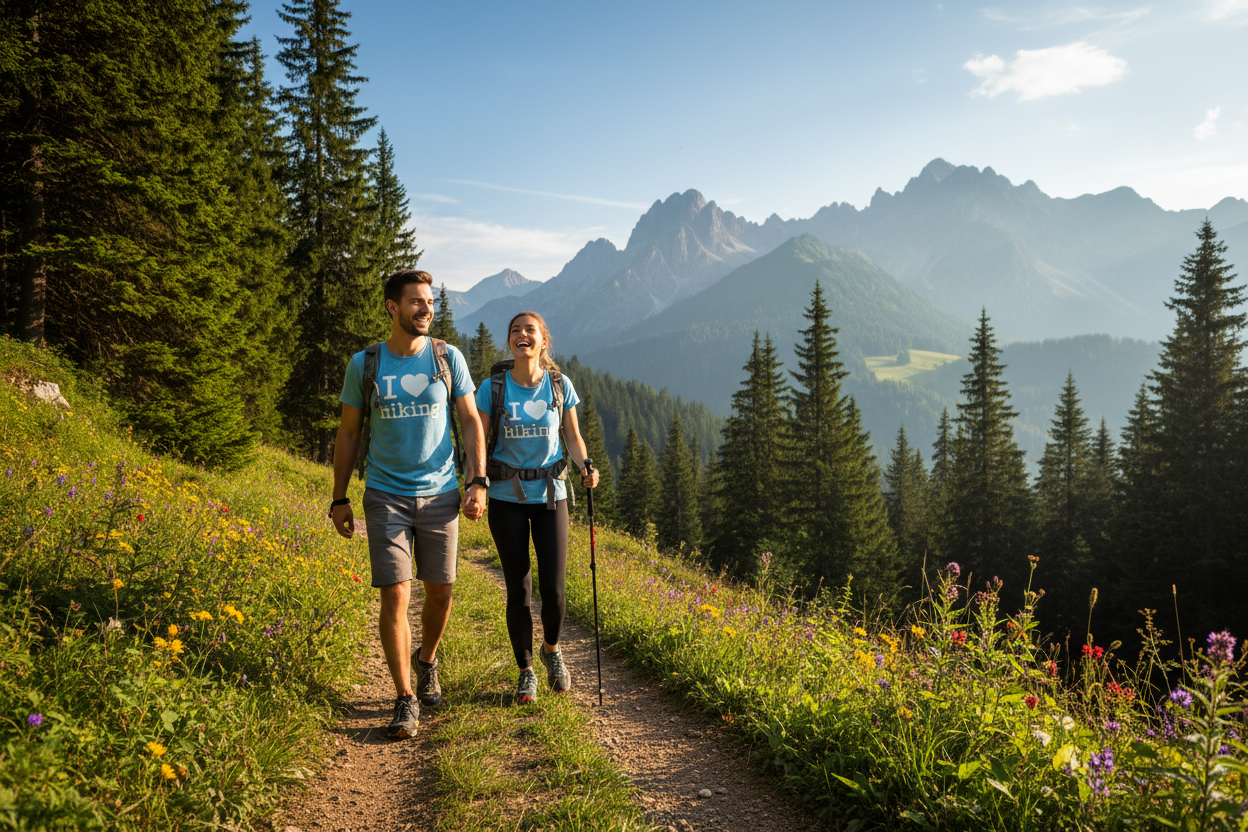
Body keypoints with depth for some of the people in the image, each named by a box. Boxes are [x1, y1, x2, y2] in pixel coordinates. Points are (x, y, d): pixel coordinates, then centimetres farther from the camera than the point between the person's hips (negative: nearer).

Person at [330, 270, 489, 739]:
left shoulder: (448, 358, 2)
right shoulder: (364, 364, 1)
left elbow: (470, 422, 4)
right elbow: (348, 433, 8)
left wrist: (478, 481, -6)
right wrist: (339, 499, 6)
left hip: (440, 494, 1)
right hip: (386, 497, -1)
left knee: (440, 591, 8)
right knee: (395, 595, -6)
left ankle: (426, 660, 38)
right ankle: (405, 699, 5)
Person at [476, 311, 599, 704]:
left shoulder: (560, 385, 0)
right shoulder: (492, 387, -4)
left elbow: (573, 437, 8)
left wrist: (587, 468, -11)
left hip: (550, 494, 1)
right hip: (507, 498, -1)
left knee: (554, 586, -2)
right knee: (518, 587, 4)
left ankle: (552, 649, 30)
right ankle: (526, 671, 21)